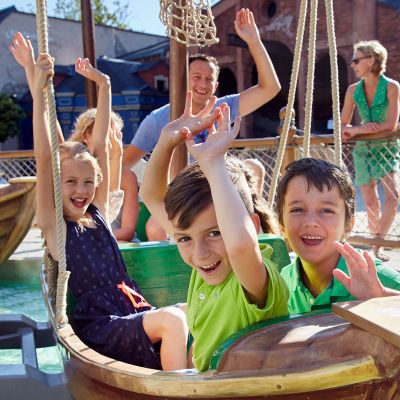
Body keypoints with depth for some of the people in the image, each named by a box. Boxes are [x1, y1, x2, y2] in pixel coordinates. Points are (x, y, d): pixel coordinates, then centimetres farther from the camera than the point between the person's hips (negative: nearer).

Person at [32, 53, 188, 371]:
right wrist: (39, 91, -18)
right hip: (97, 327, -7)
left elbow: (100, 144, 12)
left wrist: (104, 85, 13)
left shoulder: (98, 213, 12)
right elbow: (44, 159, -13)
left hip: (133, 311, 7)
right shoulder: (55, 227, -1)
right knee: (172, 320, -27)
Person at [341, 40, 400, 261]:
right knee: (370, 202, 4)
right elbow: (343, 125, 5)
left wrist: (355, 129, -17)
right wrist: (360, 129, -17)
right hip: (363, 148, 3)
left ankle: (377, 245, -14)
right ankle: (377, 243, 17)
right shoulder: (353, 90, -1)